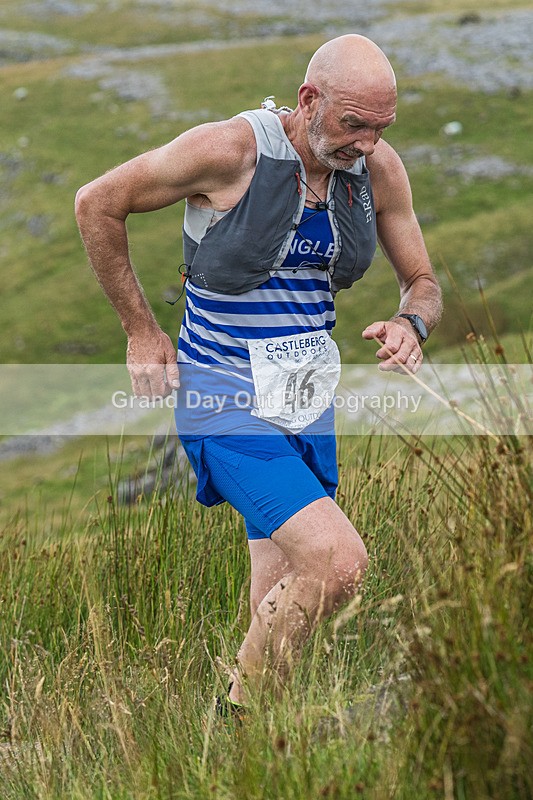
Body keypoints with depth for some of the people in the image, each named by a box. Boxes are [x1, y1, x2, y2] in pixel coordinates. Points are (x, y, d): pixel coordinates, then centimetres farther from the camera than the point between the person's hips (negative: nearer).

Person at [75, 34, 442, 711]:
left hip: (308, 406, 6)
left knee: (283, 615, 11)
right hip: (227, 406, -6)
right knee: (340, 562, -22)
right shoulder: (231, 149, -17)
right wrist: (140, 331, -2)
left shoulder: (380, 169, -2)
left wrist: (410, 324, -14)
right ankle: (238, 712, -2)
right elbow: (97, 204, -6)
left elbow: (422, 281, 11)